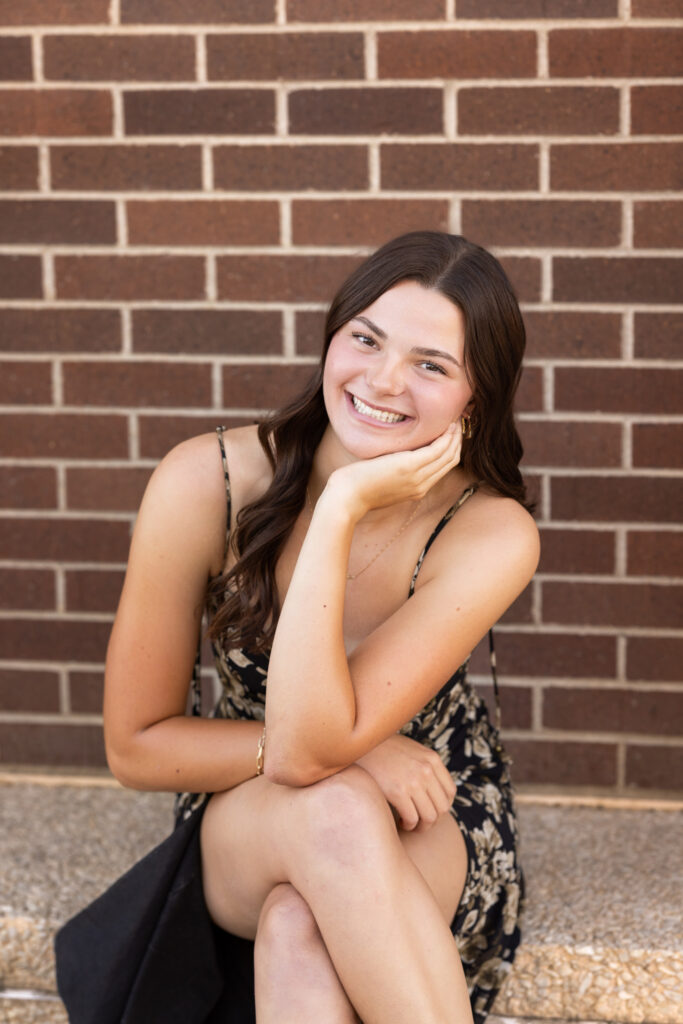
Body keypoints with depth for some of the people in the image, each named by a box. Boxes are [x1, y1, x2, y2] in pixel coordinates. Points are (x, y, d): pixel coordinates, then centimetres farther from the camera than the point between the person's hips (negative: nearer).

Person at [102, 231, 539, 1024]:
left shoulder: (490, 535, -22)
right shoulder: (205, 482, -18)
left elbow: (309, 748, -32)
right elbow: (135, 746, -11)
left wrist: (341, 512, -35)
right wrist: (351, 752, -21)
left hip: (430, 833, -1)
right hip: (239, 835, 1)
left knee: (299, 927, -38)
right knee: (336, 807, -37)